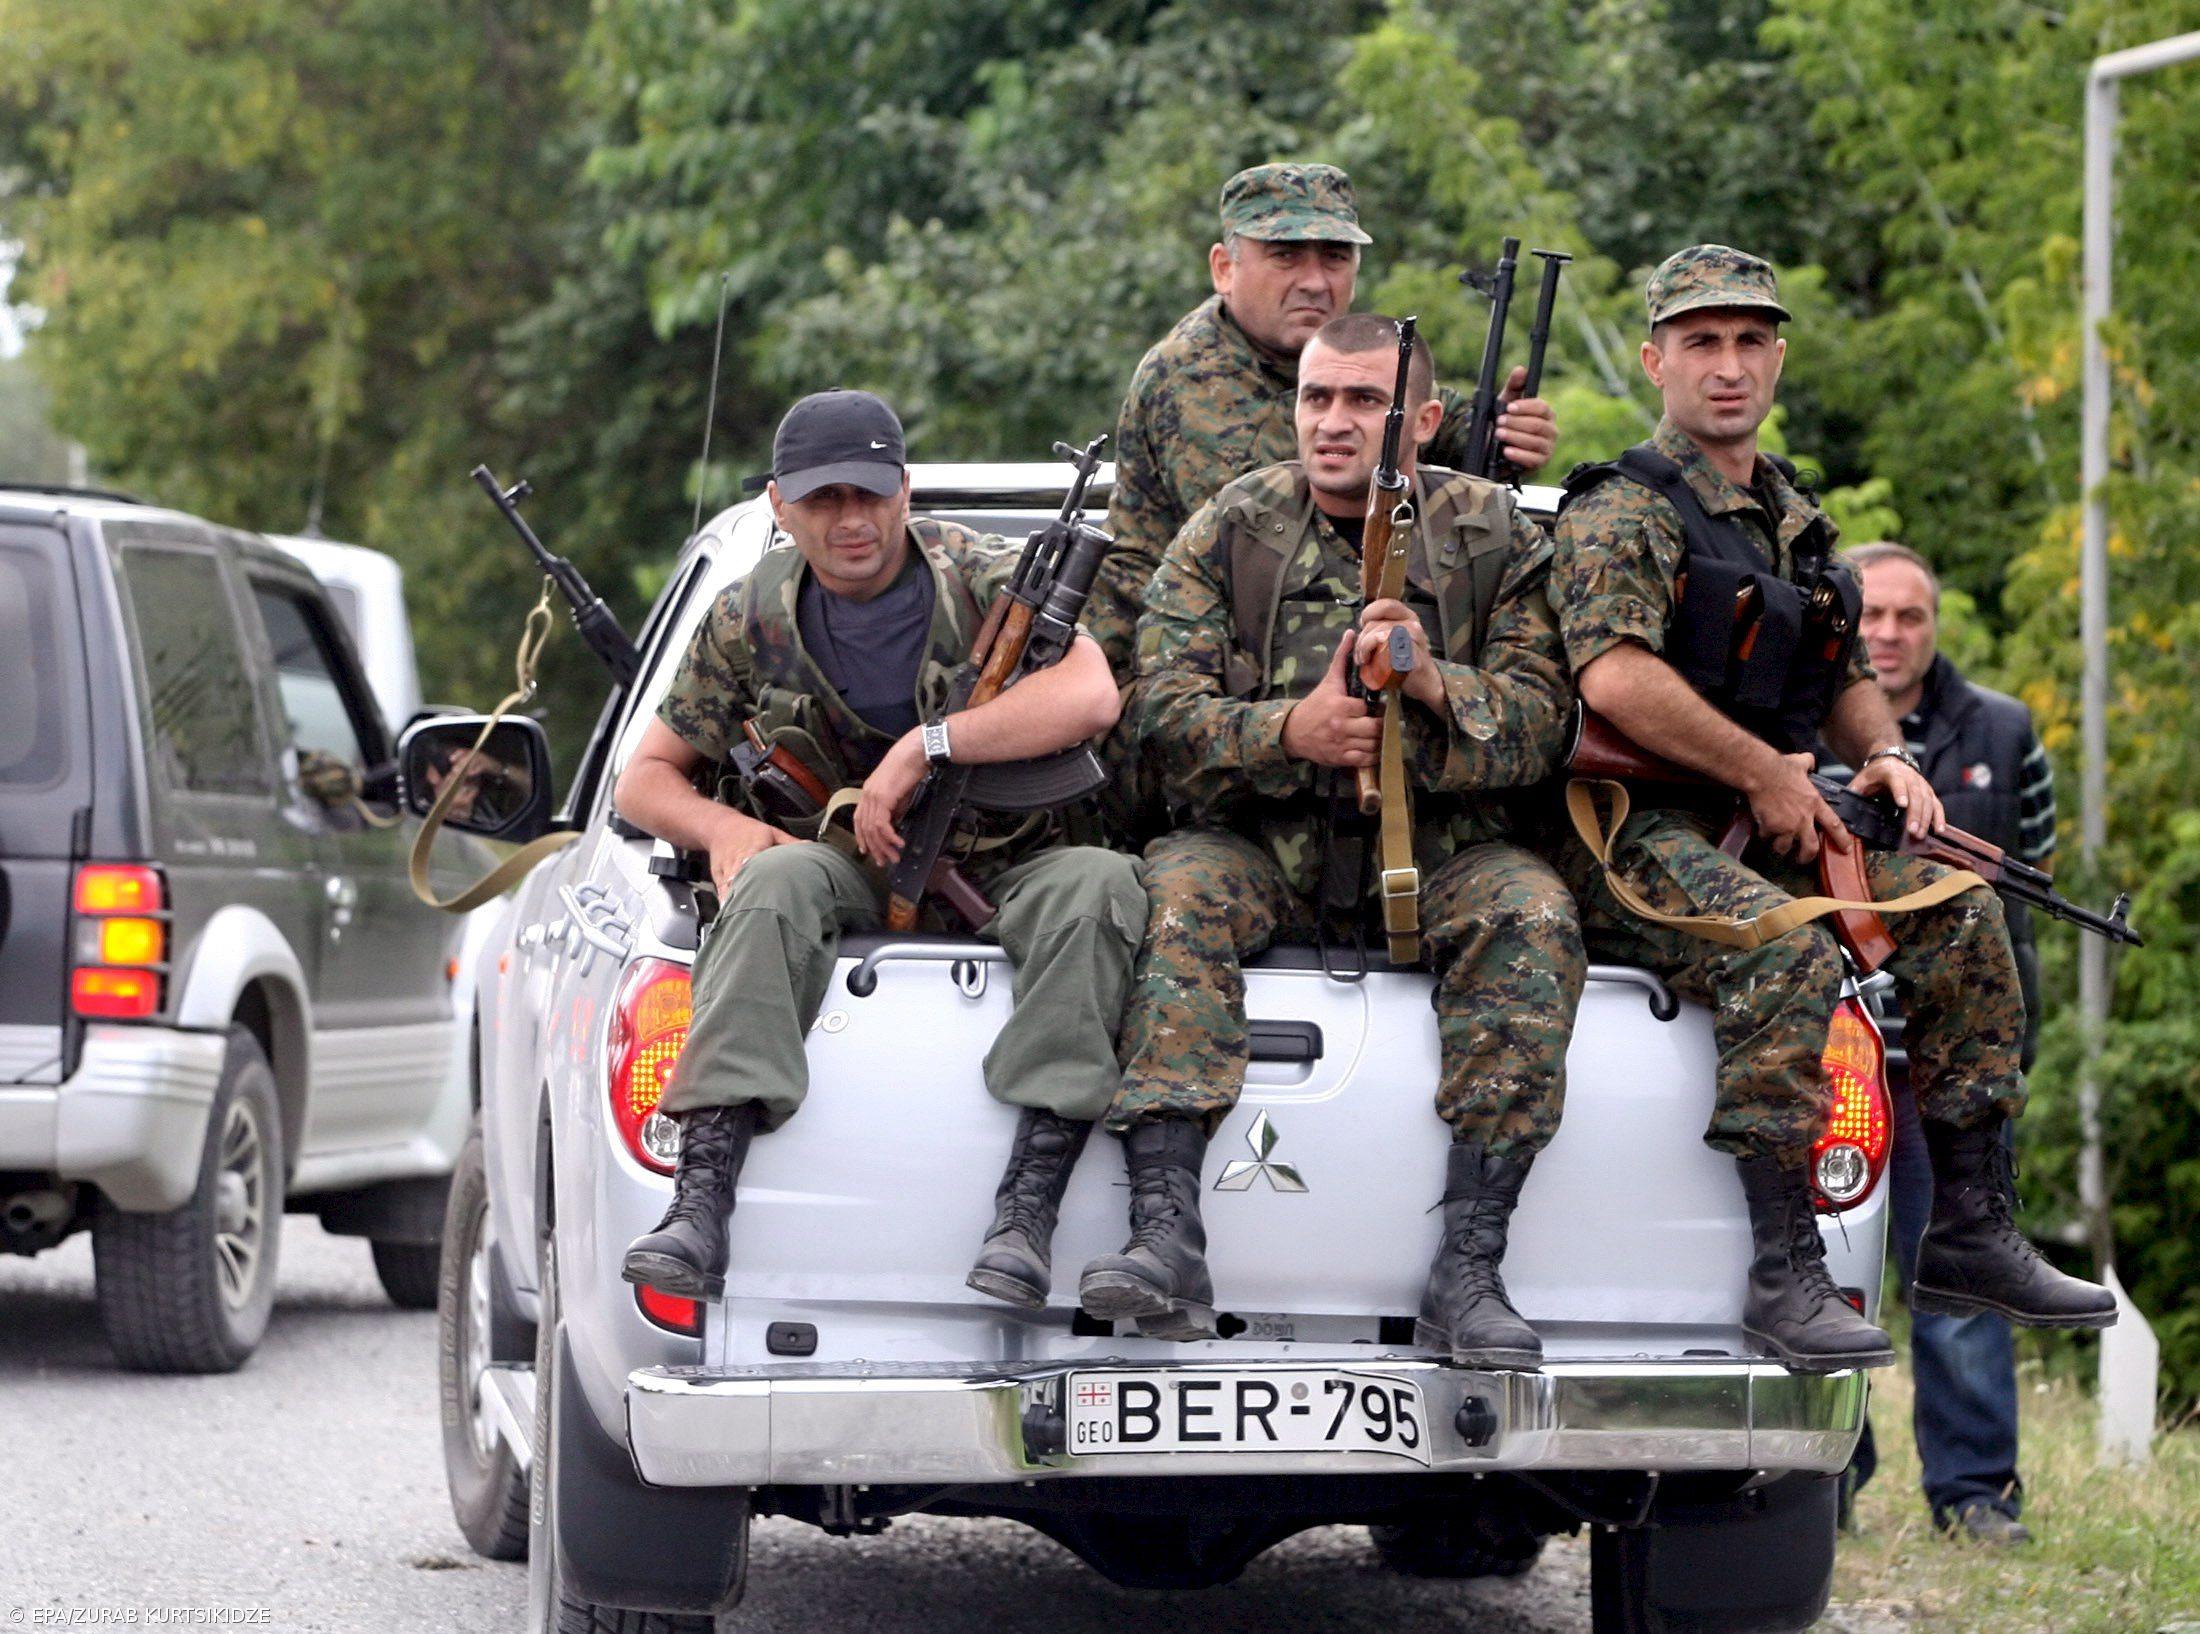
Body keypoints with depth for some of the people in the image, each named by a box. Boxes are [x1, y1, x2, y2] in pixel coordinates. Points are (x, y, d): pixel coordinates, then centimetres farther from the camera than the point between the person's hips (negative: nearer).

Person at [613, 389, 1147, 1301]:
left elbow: (1090, 695, -22)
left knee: (1097, 884, -34)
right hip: (854, 866, 1)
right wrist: (718, 826, -13)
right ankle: (700, 1197, -45)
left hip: (1005, 865, -1)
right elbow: (646, 778, 11)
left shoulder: (982, 581, -4)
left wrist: (924, 745, -25)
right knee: (776, 879, -33)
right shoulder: (751, 620, 4)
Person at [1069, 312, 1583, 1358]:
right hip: (1265, 842, 0)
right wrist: (1289, 731, -20)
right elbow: (1166, 717, -2)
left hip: (1438, 848, 0)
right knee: (1179, 890, -32)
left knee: (1531, 916, -30)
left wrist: (1432, 682, -22)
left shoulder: (1491, 537, 4)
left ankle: (1468, 1270, -33)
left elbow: (1540, 723, -3)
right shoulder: (1229, 533, 4)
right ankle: (1166, 1241, -41)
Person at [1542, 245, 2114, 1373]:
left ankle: (1970, 1237, -3)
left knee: (1960, 920, -7)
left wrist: (1885, 753, 5)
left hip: (1769, 824, 8)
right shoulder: (1623, 511, -7)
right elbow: (1615, 678, -23)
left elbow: (1845, 677, 28)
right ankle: (1784, 1276, -33)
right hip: (1633, 839, -8)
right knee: (1786, 957, -34)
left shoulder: (1792, 520, 20)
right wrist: (1768, 773, -19)